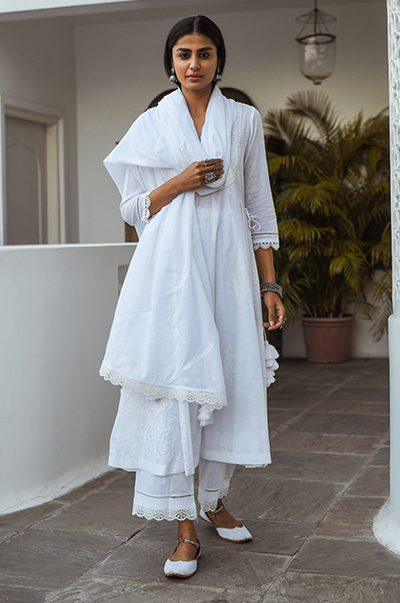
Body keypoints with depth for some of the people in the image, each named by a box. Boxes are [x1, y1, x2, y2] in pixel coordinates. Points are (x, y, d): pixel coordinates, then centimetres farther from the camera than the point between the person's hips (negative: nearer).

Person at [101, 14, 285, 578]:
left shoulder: (244, 120, 11)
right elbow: (133, 207, 8)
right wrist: (180, 183, -9)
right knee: (176, 385, -8)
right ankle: (185, 529, -4)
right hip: (171, 266, -2)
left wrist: (270, 284, 5)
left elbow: (260, 208, 10)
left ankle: (214, 501, 24)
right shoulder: (152, 124, 8)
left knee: (229, 383, 4)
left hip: (228, 264, 2)